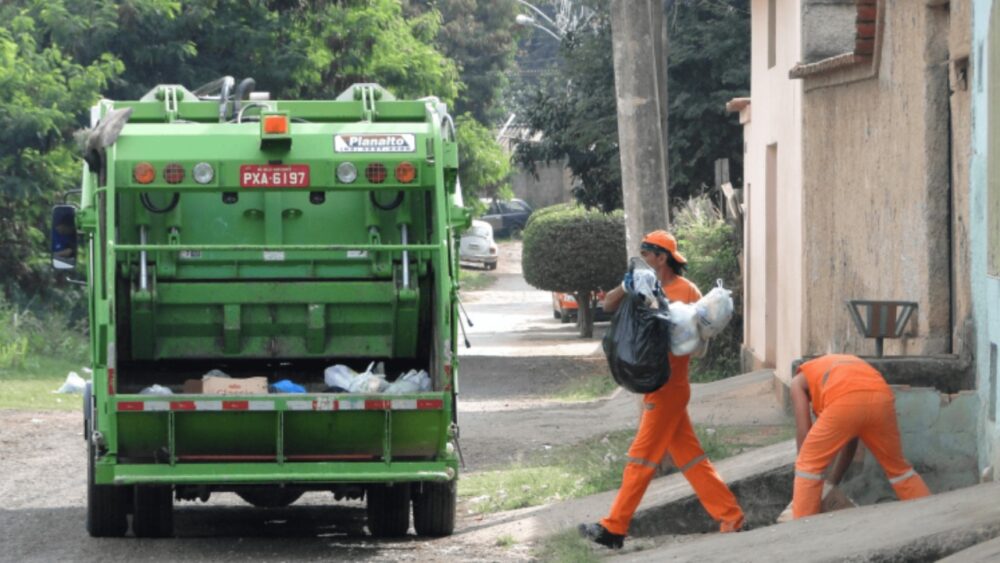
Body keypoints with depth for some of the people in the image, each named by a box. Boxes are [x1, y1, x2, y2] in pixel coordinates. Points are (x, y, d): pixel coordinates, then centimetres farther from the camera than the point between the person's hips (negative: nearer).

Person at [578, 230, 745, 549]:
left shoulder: (685, 291, -11)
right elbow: (609, 305, 8)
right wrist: (628, 287, -9)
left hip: (668, 388, -9)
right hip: (656, 387, 9)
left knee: (642, 459, -3)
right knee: (689, 457, 8)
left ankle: (614, 529, 1)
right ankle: (730, 517, 9)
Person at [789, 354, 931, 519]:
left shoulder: (799, 381, 32)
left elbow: (804, 433, 21)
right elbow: (851, 439, 43)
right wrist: (833, 482, 49)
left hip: (845, 401, -5)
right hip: (881, 399, 5)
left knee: (808, 464, 12)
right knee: (897, 467, 24)